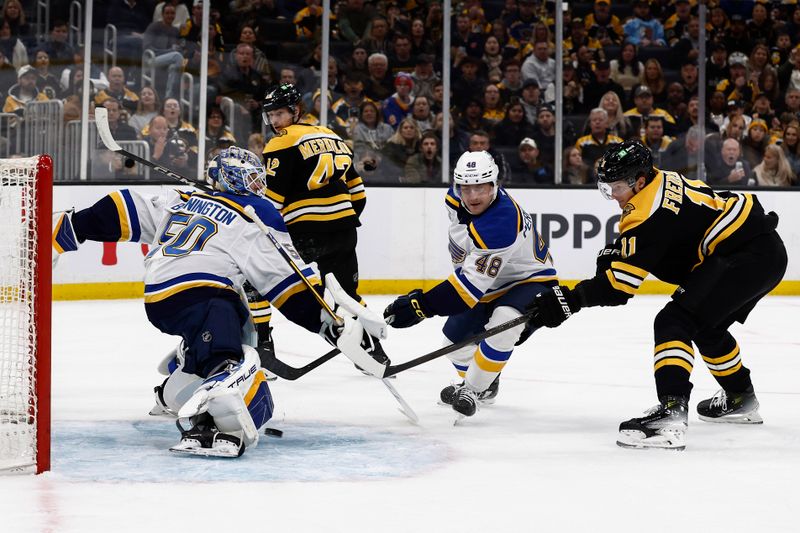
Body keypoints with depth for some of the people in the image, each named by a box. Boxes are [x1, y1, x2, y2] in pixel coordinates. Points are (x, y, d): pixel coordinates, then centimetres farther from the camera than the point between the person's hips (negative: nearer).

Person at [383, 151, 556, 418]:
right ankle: (485, 384, 37)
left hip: (530, 279, -9)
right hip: (494, 282, 9)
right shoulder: (456, 197, -14)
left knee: (503, 323, -36)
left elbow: (473, 283, -39)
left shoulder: (501, 222, -39)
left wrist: (421, 305, -41)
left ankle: (471, 390, -20)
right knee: (454, 339, 7)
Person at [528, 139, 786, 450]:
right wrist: (615, 251, 10)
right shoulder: (660, 180, 10)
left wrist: (568, 301, -16)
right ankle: (741, 401, 45)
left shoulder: (651, 212, -19)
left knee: (674, 323, -18)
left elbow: (621, 284, -18)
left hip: (748, 256, -11)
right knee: (705, 326, 28)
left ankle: (671, 412, -33)